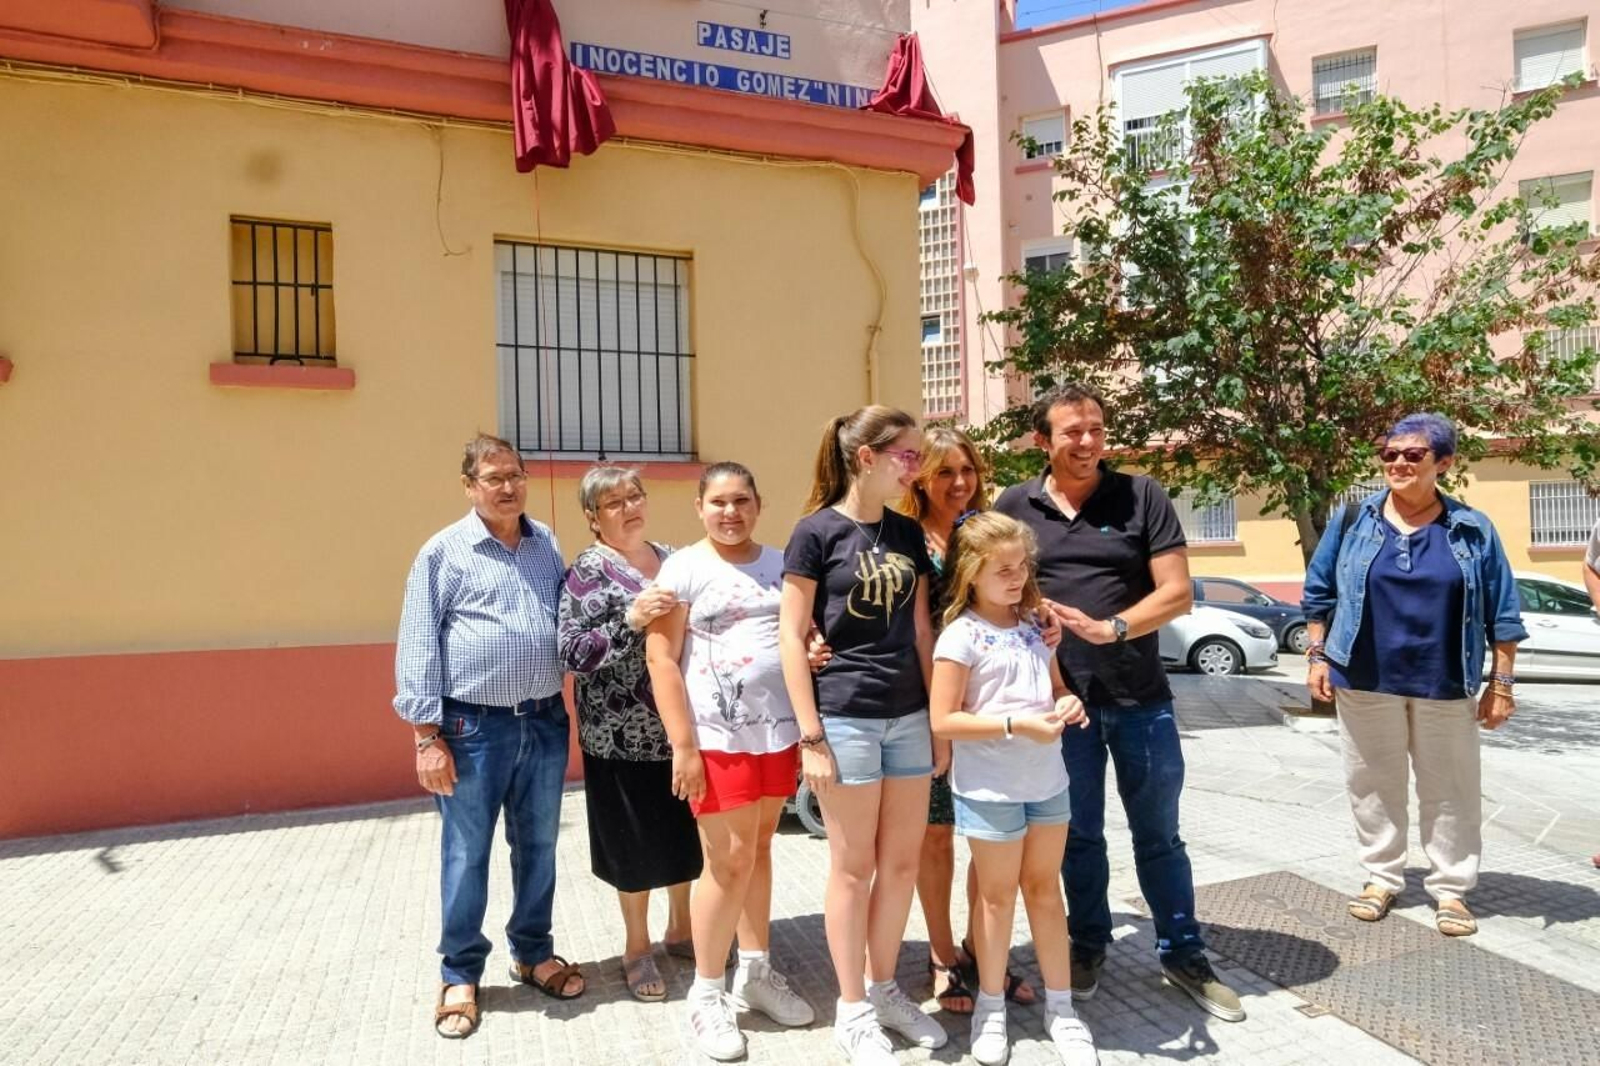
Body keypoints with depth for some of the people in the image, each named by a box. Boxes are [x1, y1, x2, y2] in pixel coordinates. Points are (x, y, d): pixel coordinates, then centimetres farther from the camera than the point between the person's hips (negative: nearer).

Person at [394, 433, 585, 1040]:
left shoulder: (547, 544, 8)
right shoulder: (444, 551, -5)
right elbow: (417, 648, -6)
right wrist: (427, 737, -10)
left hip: (545, 721, 4)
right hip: (474, 727, -4)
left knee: (538, 847, 15)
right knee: (466, 854, 8)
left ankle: (533, 954, 34)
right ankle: (460, 974, 26)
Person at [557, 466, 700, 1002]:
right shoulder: (587, 571, -10)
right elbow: (572, 652, -18)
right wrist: (630, 621, -29)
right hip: (624, 734, -6)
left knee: (685, 832, 17)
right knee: (635, 841, 8)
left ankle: (680, 928, 38)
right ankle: (636, 946, 29)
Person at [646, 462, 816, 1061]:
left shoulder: (779, 564, 9)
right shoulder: (684, 568, -5)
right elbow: (661, 659, -9)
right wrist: (683, 746, -14)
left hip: (779, 729, 5)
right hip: (718, 735, -4)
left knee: (760, 850, 15)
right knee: (730, 861, 0)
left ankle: (755, 974, 32)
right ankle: (706, 995, 19)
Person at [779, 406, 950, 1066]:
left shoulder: (908, 535, 9)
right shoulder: (817, 531, -8)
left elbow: (922, 634, 12)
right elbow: (791, 638, -9)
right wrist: (810, 736, -13)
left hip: (908, 716, 6)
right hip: (846, 718, -6)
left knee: (903, 861, 13)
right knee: (853, 866, 5)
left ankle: (884, 989, 32)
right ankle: (852, 1011, 22)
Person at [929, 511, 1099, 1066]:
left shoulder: (1034, 626, 5)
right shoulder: (961, 635, -14)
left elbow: (1057, 688, 16)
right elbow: (943, 720, -18)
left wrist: (1068, 704, -8)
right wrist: (1017, 724, -24)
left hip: (1047, 782, 5)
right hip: (990, 790, -5)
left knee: (1045, 890, 16)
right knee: (998, 895, 10)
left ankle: (1060, 1006, 31)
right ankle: (991, 1008, 30)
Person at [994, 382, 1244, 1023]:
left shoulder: (1141, 496, -3)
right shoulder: (1015, 506, 0)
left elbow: (1177, 593, -6)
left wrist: (1110, 628, -20)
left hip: (1141, 698, 0)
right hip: (1062, 699, 1)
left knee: (1158, 835, 13)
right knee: (1079, 835, 15)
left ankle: (1182, 954, 30)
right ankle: (1087, 945, 34)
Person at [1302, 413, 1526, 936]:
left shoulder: (1473, 531, 0)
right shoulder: (1353, 520, 1)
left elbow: (1502, 615, 2)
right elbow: (1319, 592, 6)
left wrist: (1502, 683, -1)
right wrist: (1318, 655, 2)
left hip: (1444, 687, 0)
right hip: (1364, 682, 1)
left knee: (1450, 791, 9)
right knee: (1372, 784, 10)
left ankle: (1450, 888, 23)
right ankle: (1382, 877, 25)